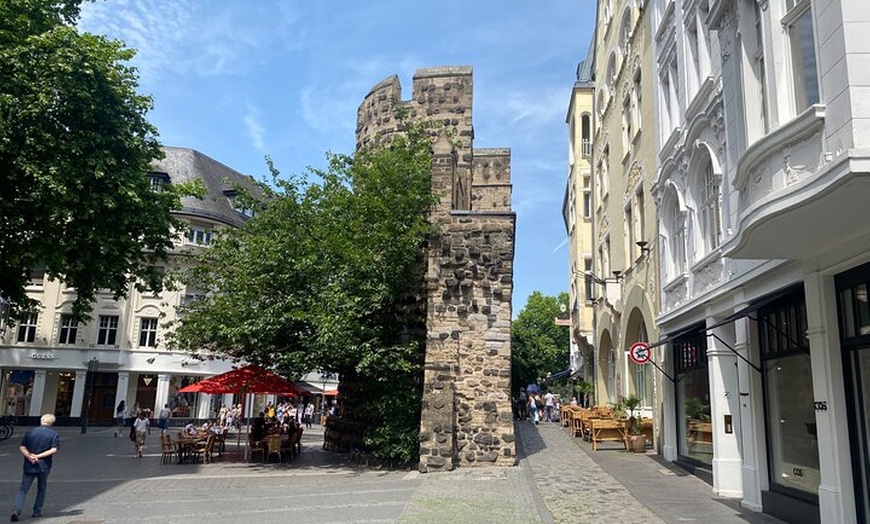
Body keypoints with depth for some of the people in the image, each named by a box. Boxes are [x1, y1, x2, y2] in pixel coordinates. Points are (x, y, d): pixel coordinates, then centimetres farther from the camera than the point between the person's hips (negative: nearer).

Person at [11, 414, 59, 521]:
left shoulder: (30, 432, 6)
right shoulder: (54, 434, -1)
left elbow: (21, 447, -2)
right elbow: (54, 450, -14)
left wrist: (29, 456, -12)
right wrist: (38, 456, -12)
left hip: (29, 465, 1)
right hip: (44, 466, -1)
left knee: (23, 489, 4)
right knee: (41, 489, 16)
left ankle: (16, 510, -14)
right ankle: (37, 511, 19)